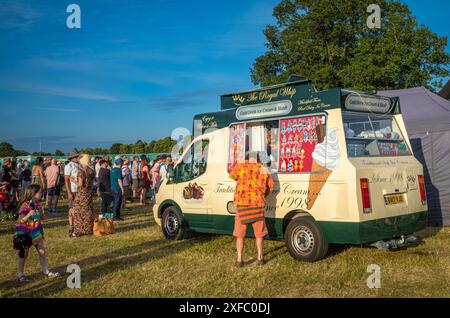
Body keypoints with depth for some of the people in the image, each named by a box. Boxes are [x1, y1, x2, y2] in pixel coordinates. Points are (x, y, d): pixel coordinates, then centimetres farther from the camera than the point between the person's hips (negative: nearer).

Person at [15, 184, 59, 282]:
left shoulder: (38, 204, -1)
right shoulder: (25, 205, -21)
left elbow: (42, 217, 9)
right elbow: (20, 221, -23)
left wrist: (41, 212, -12)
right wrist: (29, 214, -38)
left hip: (36, 231, 6)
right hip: (25, 232, -6)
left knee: (42, 251, 8)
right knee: (24, 253, 6)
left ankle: (46, 271, 19)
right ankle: (20, 274, 22)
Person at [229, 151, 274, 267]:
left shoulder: (240, 167, -4)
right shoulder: (264, 170, 2)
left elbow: (232, 175, 15)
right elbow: (271, 186, 10)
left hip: (241, 203, -1)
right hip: (258, 204, 1)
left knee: (240, 233, 9)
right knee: (259, 232, 16)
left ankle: (239, 259, 9)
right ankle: (260, 257, 21)